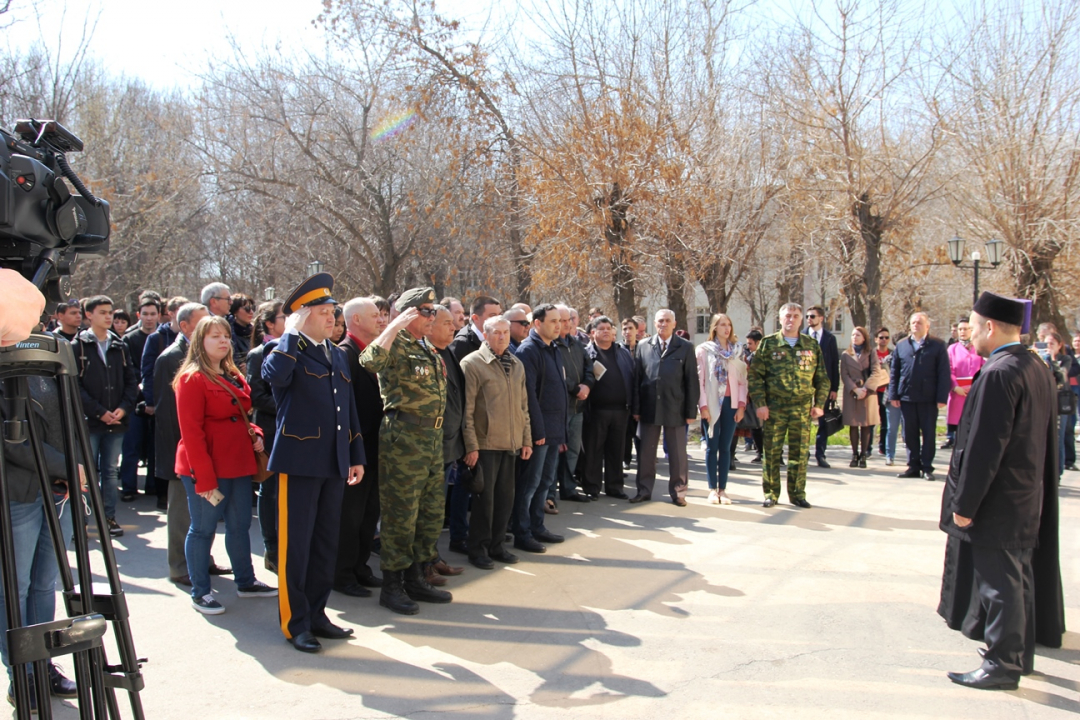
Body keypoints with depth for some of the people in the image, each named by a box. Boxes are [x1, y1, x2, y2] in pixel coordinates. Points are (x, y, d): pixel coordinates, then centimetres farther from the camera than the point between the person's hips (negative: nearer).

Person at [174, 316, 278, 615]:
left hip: (238, 464, 8)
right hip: (207, 468, -8)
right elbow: (191, 431, -16)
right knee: (203, 528, 3)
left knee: (240, 525, 16)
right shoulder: (192, 378, -11)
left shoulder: (233, 375, 14)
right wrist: (204, 477, -20)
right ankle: (200, 593, 14)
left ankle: (246, 582, 29)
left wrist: (255, 433, 3)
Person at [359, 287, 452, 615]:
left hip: (433, 438, 9)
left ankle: (416, 578, 26)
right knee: (401, 515, -2)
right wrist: (397, 324, -25)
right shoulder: (395, 345, -9)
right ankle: (391, 586, 10)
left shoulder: (429, 350, 17)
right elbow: (370, 361, -32)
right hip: (404, 437, -9)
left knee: (432, 513, 14)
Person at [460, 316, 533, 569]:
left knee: (505, 497, 11)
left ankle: (496, 545, 24)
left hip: (511, 443, 6)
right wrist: (471, 445, -14)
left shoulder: (516, 365, 12)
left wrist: (526, 439, 11)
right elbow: (467, 408, -10)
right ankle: (478, 549, 14)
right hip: (485, 443, -6)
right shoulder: (472, 363, -7)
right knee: (484, 498, 1)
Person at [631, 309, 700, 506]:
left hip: (675, 408, -1)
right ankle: (644, 490, 20)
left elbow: (692, 381, 0)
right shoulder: (643, 346, 6)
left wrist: (691, 411, -5)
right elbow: (636, 378, 5)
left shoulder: (686, 347, 2)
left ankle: (678, 492, 18)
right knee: (645, 452, 8)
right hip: (649, 408, 1)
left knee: (677, 453, 6)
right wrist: (636, 408, 0)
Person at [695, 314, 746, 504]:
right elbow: (699, 379, -4)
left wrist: (742, 405, -2)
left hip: (731, 403, 2)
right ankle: (712, 489, 7)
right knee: (712, 447, 1)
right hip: (711, 404, -2)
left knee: (725, 447, 4)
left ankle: (722, 489, 9)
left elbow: (742, 380, 5)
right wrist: (703, 406, -10)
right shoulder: (704, 350, 0)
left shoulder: (737, 351, 8)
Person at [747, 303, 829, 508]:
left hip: (802, 407, 2)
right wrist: (760, 404, -8)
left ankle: (797, 493, 16)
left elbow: (822, 378, 11)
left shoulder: (812, 345, 8)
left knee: (800, 453, 5)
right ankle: (771, 493, 13)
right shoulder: (768, 344, 2)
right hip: (774, 407, -2)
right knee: (772, 452, 3)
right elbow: (754, 376, -1)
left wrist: (819, 404, 3)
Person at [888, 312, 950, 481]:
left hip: (928, 399, -3)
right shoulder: (901, 345, 10)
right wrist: (893, 395, 2)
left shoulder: (938, 346, 0)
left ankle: (927, 467, 12)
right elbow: (894, 372, 10)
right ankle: (913, 466, 15)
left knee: (928, 434, 4)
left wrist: (942, 397, -9)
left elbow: (944, 373, -3)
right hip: (907, 397, 3)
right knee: (910, 434, 7)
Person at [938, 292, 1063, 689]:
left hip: (998, 503, -9)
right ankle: (1018, 652, 31)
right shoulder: (1038, 368, 7)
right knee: (1018, 577, 19)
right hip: (1029, 498, 9)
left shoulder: (998, 374, -22)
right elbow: (1044, 439, 14)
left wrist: (964, 503, -17)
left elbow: (984, 446, -23)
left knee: (999, 582, 1)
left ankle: (1003, 664, 11)